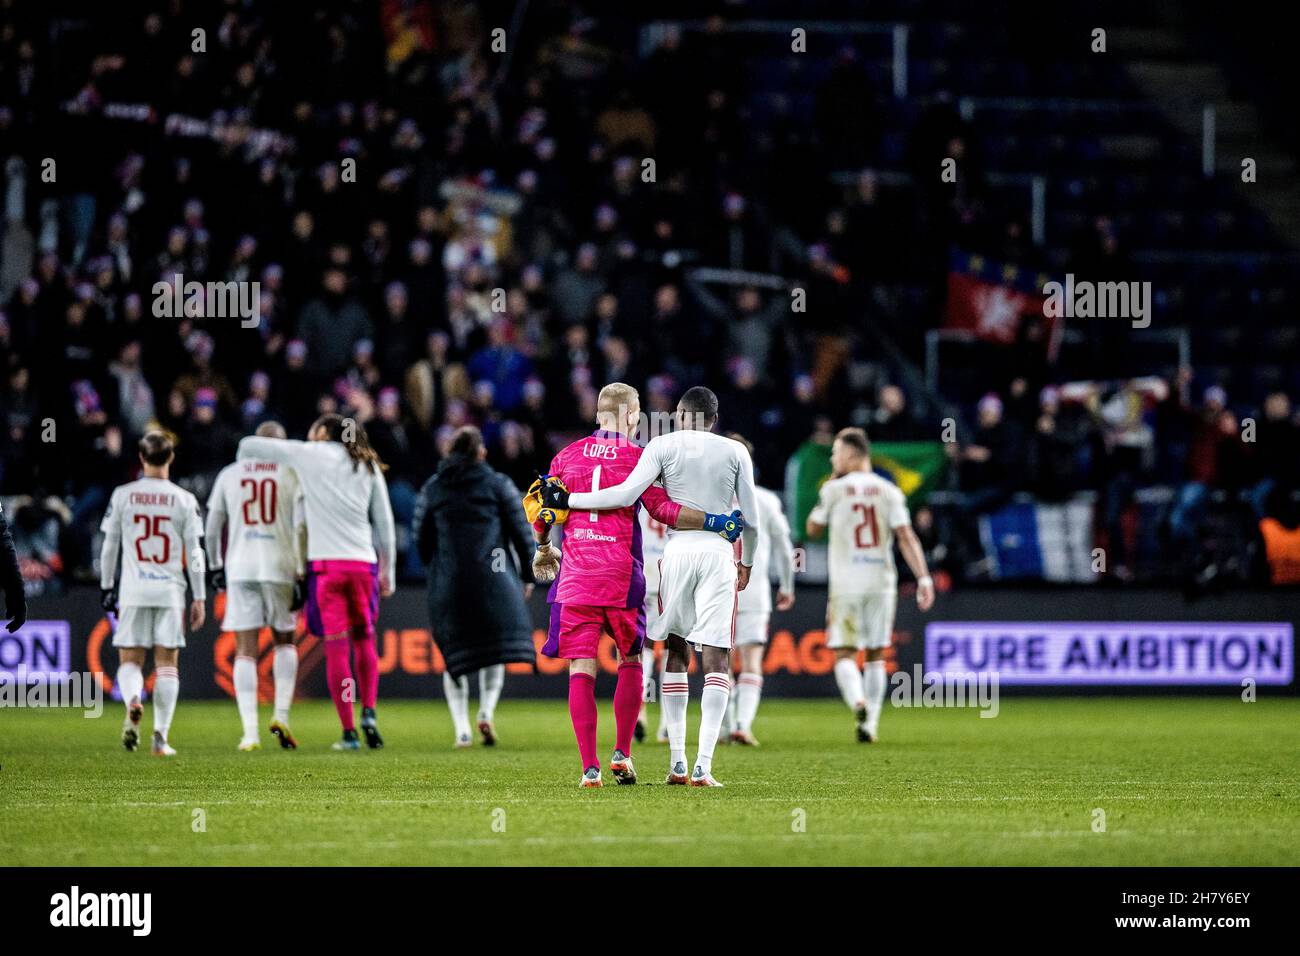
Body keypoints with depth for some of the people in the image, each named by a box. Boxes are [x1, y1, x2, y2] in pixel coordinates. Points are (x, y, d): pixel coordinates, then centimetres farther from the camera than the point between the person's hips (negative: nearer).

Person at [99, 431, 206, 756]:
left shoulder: (122, 495, 1)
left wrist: (106, 586, 16)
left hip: (133, 591, 0)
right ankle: (161, 736, -1)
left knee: (130, 661, 6)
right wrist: (198, 598, 6)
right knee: (167, 664, 7)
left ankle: (132, 702, -27)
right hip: (170, 590, 0)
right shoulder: (184, 500, 1)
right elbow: (194, 553, 1)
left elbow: (109, 546, 5)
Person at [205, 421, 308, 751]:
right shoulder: (292, 474, 3)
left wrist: (215, 567, 24)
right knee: (284, 641, 19)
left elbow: (212, 528, 11)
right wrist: (302, 575, -2)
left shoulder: (229, 475, 9)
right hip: (280, 568, -1)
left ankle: (250, 732, -6)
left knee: (245, 652, 2)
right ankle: (281, 714, 3)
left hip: (240, 569, 1)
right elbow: (301, 528, -5)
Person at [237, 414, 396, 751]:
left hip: (325, 562, -3)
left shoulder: (310, 455, 8)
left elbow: (249, 446, 11)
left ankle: (349, 732, -4)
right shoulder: (368, 467, 15)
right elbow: (385, 524, 14)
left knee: (336, 647, -2)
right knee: (364, 640, 16)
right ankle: (368, 713, -1)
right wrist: (388, 572, 19)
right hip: (363, 561, 3)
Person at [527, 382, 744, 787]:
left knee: (581, 670, 0)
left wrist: (542, 549, 31)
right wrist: (713, 522, -8)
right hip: (621, 575, -2)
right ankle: (622, 752, 8)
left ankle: (589, 766, -5)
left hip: (576, 573, 2)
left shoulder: (567, 456, 9)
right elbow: (661, 509, -10)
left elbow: (541, 510, 14)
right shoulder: (638, 457, 0)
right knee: (630, 662, 16)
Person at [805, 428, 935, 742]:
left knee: (845, 654, -1)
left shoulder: (834, 490, -2)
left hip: (846, 584, -2)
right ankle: (871, 723, 9)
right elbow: (906, 537, -6)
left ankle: (858, 703, -29)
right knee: (876, 655, 13)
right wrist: (923, 578, -9)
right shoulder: (889, 492, 4)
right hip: (881, 582, 2)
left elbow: (813, 530, 12)